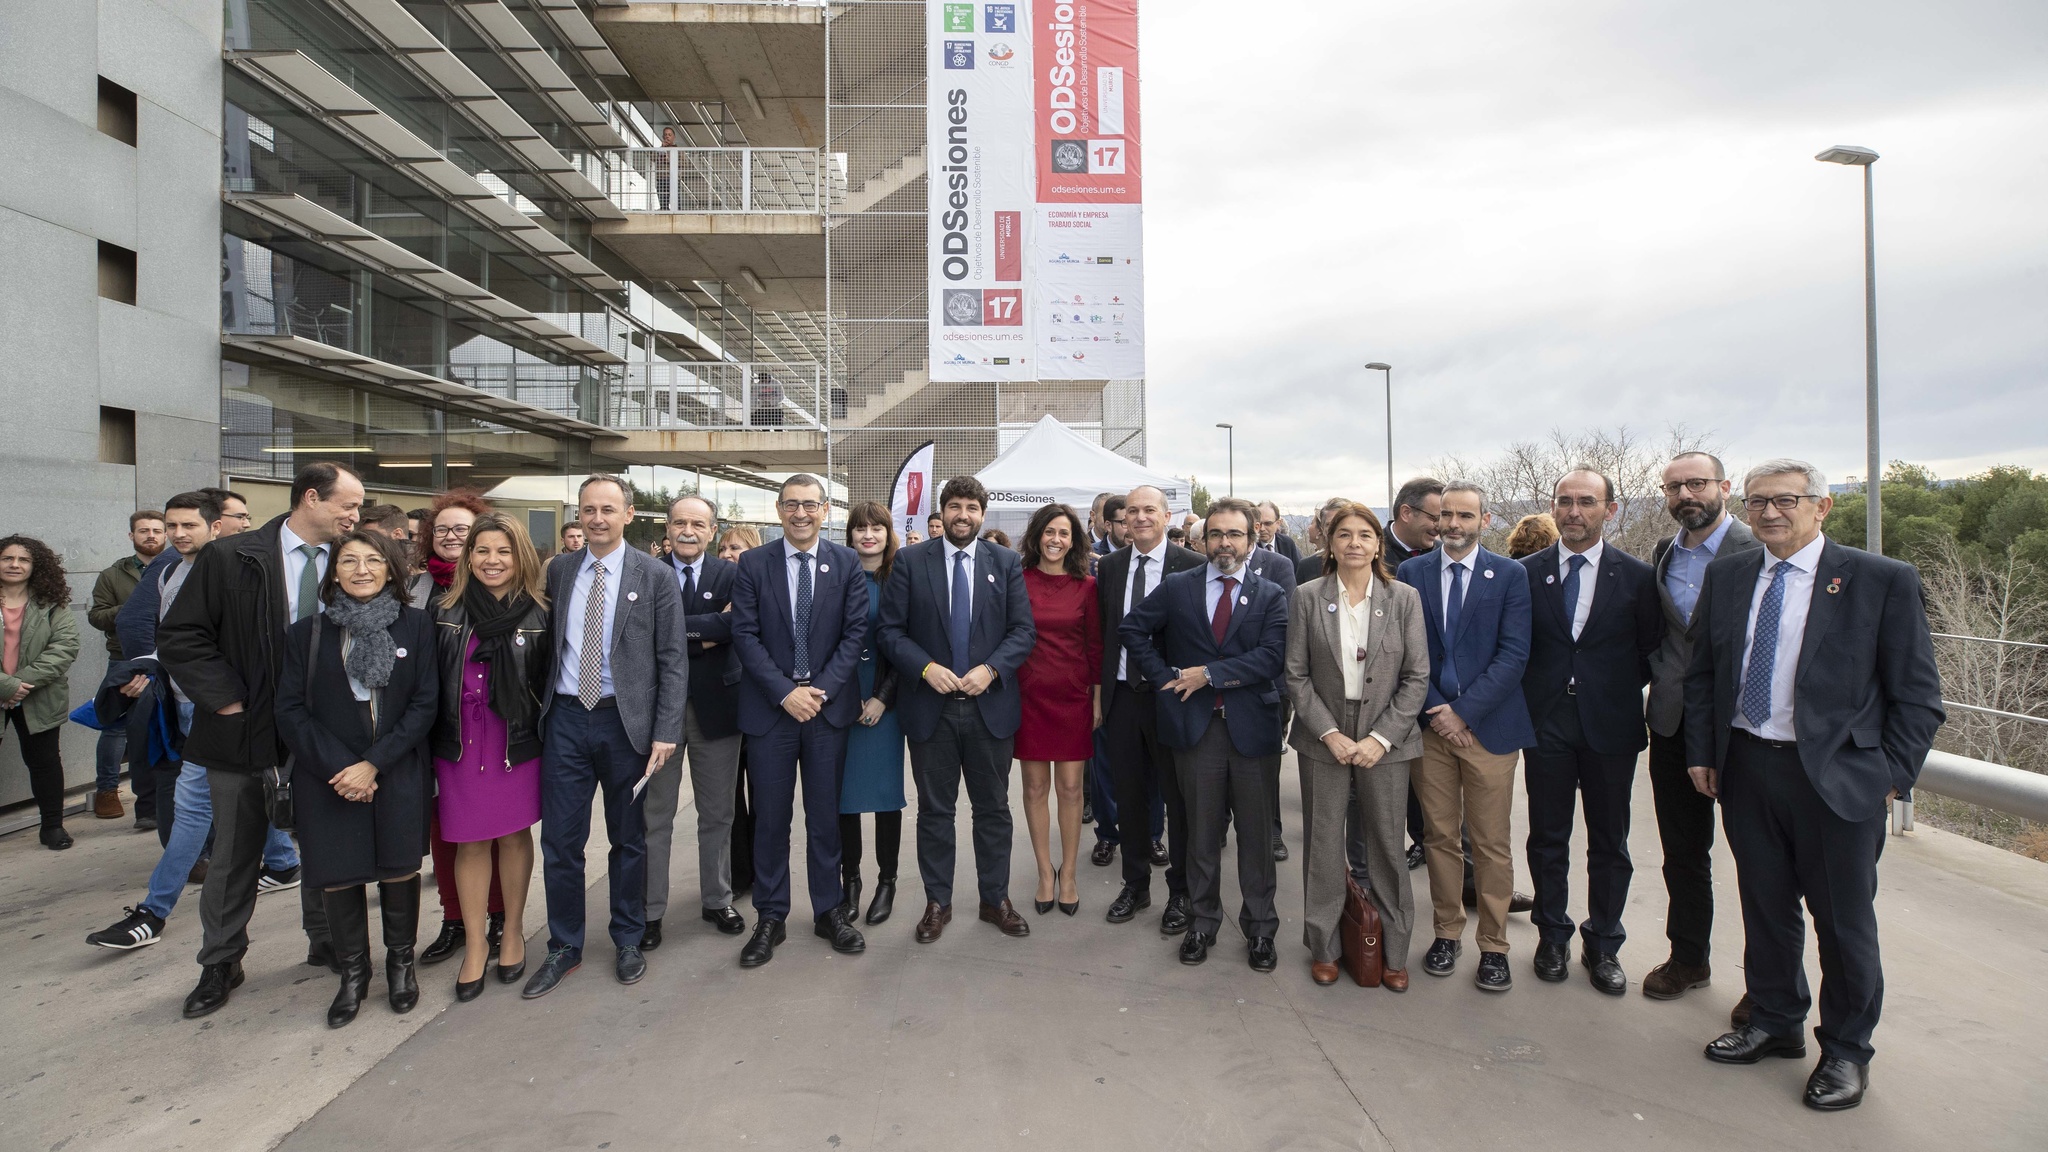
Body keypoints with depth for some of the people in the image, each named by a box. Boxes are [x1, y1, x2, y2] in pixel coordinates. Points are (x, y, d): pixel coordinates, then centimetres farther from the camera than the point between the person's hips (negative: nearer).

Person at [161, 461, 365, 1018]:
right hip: (246, 731, -2)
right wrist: (226, 700, -11)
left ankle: (325, 940, 31)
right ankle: (220, 963, 28)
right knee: (235, 852, 11)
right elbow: (179, 637, -6)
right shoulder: (229, 558, -7)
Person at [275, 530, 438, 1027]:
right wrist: (337, 767, -11)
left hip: (398, 776, -1)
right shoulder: (306, 633, 3)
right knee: (338, 875, 4)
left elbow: (425, 703, -4)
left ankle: (400, 962, 26)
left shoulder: (416, 625, -1)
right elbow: (290, 712, 0)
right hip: (328, 780, 1)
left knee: (399, 869, 3)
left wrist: (374, 763, -12)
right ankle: (352, 973, 24)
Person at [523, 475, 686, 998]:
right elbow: (546, 640, 12)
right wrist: (540, 701, 0)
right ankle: (564, 946, 25)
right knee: (559, 839, 7)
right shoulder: (558, 571, 6)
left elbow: (672, 659, -6)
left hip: (626, 721, -2)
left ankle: (629, 941, 29)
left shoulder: (654, 577, -4)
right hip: (566, 718, 3)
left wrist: (666, 731, -12)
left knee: (628, 838, 11)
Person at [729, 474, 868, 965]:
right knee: (770, 818, 7)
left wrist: (821, 689, -12)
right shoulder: (753, 564, 1)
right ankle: (770, 918, 22)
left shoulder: (847, 562, 2)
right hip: (769, 706, 0)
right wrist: (785, 692, -13)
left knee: (825, 815, 11)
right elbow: (745, 635, -4)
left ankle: (829, 911, 25)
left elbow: (855, 630, -2)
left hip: (829, 704, 1)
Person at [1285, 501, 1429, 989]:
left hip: (1385, 742, 0)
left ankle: (1393, 952, 24)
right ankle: (1324, 946, 24)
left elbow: (1417, 678, -1)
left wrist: (1380, 738, -10)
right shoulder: (1307, 598, -1)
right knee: (1324, 844, 7)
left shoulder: (1405, 598, 0)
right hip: (1324, 740, 0)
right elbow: (1296, 674, -1)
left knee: (1387, 845, 7)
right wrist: (1330, 733, -10)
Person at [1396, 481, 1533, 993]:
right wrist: (1433, 712, -8)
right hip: (1431, 724, 2)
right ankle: (1447, 932, 25)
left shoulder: (1510, 575, 0)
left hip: (1488, 726, -1)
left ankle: (1493, 945, 19)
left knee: (1491, 844, 5)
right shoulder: (1411, 573, 5)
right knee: (1439, 836, 10)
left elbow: (1513, 654, -7)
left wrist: (1463, 712, -13)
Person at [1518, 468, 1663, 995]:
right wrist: (1533, 695, -1)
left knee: (1609, 843, 10)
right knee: (1548, 838, 10)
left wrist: (1618, 691, 0)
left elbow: (1651, 651, 5)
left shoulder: (1637, 576, -1)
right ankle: (1553, 936, 27)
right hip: (1546, 724, 0)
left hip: (1611, 727, 0)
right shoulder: (1526, 572, 0)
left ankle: (1603, 945, 26)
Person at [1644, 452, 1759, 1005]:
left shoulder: (1758, 551, -11)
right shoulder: (1663, 554, 9)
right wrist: (1658, 672, 6)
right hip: (1674, 723, 6)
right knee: (1682, 851, 16)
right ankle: (1688, 958, 32)